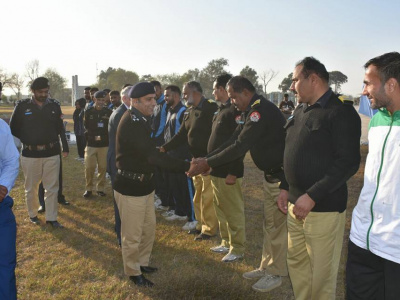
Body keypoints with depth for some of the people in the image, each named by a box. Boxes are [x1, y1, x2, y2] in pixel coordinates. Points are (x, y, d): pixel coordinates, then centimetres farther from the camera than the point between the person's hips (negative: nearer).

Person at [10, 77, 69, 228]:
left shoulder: (54, 105, 2)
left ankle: (51, 218, 16)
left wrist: (65, 147, 5)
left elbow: (60, 128, 8)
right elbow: (14, 129, 3)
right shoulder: (22, 106, -4)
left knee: (52, 188, 5)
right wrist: (27, 140, -3)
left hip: (52, 154, 1)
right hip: (30, 154, -1)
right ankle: (32, 214, 31)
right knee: (31, 188, 12)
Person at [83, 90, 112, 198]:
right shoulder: (88, 112, 0)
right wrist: (93, 137, -5)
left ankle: (100, 188, 18)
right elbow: (85, 127, 4)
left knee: (103, 167, 4)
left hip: (104, 145, 1)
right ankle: (88, 188, 14)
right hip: (91, 145, -1)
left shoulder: (108, 112, 1)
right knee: (89, 167, -2)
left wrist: (103, 137, -4)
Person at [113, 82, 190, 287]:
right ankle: (133, 272, 28)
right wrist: (186, 167, -32)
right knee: (132, 234, 8)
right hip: (130, 187, -10)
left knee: (149, 228, 22)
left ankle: (143, 262, 41)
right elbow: (152, 155, -32)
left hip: (144, 184, 10)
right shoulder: (131, 123, -25)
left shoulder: (140, 119, 7)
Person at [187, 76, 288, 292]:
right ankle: (266, 267, 31)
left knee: (277, 226, 2)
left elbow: (239, 146, -26)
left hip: (281, 176, -10)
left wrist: (207, 163, -19)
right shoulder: (250, 112, 9)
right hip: (271, 174, 10)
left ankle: (276, 274, 18)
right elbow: (233, 141, 8)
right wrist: (205, 159, 0)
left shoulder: (261, 110, -23)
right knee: (269, 224, 17)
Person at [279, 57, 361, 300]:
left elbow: (348, 163, -18)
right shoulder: (301, 111, 13)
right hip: (296, 203, 8)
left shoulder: (341, 113, -12)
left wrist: (312, 196, -22)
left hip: (324, 208, -7)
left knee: (322, 271, 5)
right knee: (296, 262, 17)